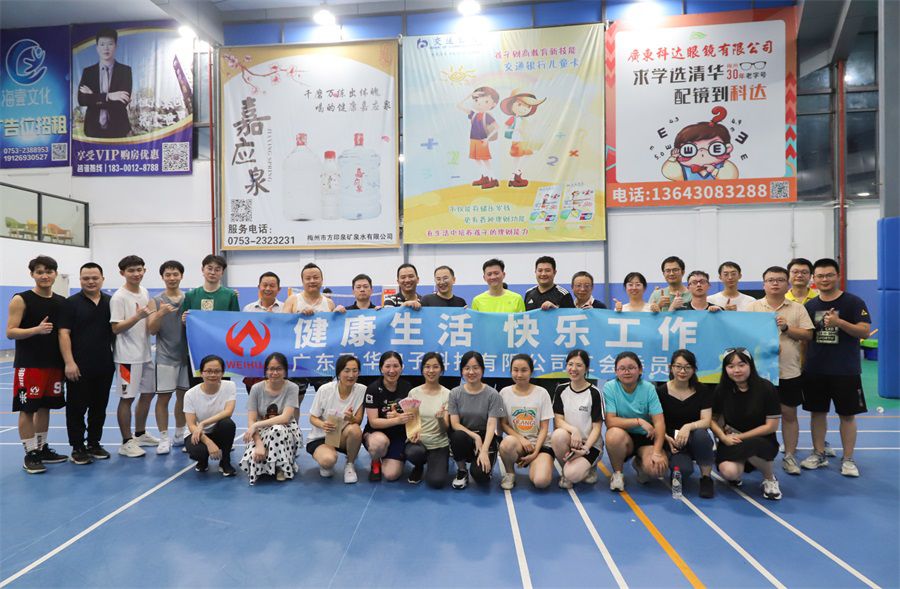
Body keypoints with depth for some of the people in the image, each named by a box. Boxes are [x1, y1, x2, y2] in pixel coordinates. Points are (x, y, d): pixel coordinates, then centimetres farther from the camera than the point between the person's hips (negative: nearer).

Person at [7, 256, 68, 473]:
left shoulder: (61, 302, 9)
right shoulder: (21, 299, -6)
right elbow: (10, 332, -11)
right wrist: (36, 329, -27)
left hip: (54, 364, 5)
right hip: (28, 365, -5)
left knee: (45, 407, 13)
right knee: (27, 409, -1)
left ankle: (43, 448, 24)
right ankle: (30, 454, 8)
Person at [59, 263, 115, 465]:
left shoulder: (110, 302, 8)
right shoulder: (71, 303, -3)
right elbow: (64, 333, -9)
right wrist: (69, 362, -16)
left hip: (104, 367, 4)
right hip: (79, 368, -4)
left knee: (99, 407, 12)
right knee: (77, 408, 4)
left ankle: (94, 444, 25)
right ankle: (77, 448, 14)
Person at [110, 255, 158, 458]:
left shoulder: (145, 292, 11)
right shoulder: (119, 297, -11)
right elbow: (116, 328, -17)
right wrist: (138, 316, -28)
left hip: (145, 354, 8)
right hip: (127, 356, -8)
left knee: (148, 393, 15)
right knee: (127, 397, -1)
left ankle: (140, 434, 31)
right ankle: (126, 443, 9)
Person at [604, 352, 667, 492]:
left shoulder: (648, 388, -9)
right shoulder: (609, 387, -13)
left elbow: (659, 422, -14)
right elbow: (610, 421, -19)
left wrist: (657, 452, -25)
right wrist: (639, 421, -26)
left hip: (646, 438, 1)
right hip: (623, 438, -1)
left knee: (657, 467, -28)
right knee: (615, 433, -36)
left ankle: (639, 464, 13)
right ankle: (617, 473, -5)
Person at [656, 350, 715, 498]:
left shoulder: (702, 390, 0)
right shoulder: (661, 392, -4)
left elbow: (706, 421, -9)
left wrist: (688, 427, -29)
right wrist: (668, 439, -22)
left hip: (695, 441, 2)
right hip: (672, 442, -1)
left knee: (701, 434, -35)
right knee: (684, 469, -32)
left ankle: (706, 478, -11)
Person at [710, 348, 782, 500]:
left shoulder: (765, 388, -12)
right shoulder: (721, 390, -5)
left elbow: (771, 426, -11)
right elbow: (713, 420, 3)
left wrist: (740, 437, -14)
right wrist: (724, 437, -17)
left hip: (762, 441, -1)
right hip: (731, 442, 2)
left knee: (750, 446, -39)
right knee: (729, 472, -30)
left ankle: (770, 479, -4)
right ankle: (741, 465, 11)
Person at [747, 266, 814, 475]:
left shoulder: (797, 308, 7)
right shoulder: (753, 307, 3)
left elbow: (808, 335, 0)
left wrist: (786, 327, -14)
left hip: (789, 371, 1)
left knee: (789, 413, 8)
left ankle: (790, 456, 20)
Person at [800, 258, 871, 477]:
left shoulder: (853, 302, -4)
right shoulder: (809, 306, 7)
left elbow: (865, 331, -12)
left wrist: (839, 322, -26)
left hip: (845, 370, -3)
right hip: (814, 370, 3)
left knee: (847, 414, 4)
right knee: (817, 412, 10)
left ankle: (848, 459, 17)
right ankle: (818, 454, 23)